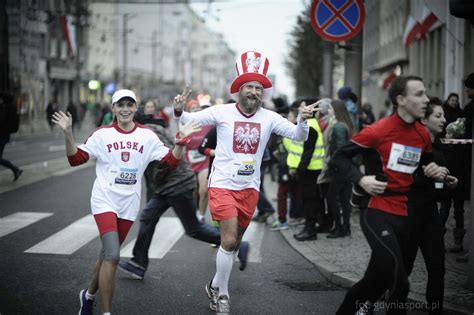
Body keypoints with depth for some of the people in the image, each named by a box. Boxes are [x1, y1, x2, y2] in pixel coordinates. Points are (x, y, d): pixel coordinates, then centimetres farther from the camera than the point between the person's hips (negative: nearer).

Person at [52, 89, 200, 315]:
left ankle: (89, 295, 41)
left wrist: (181, 141, -11)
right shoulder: (102, 134, -1)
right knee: (112, 256, -18)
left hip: (129, 205, 3)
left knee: (107, 255, 16)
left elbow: (171, 161, 3)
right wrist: (68, 133, -15)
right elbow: (76, 159, -3)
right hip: (105, 201, -3)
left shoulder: (147, 136, 4)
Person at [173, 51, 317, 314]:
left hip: (249, 188, 4)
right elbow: (189, 120, -5)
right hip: (223, 185, -4)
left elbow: (298, 136, -5)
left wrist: (303, 121, -26)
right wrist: (179, 111, -27)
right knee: (229, 240, -12)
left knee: (234, 243, 14)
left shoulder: (269, 118, -3)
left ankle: (215, 286, 34)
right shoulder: (222, 112, -8)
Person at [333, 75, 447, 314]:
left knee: (377, 280, 14)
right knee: (399, 284, -16)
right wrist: (361, 179, -18)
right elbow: (340, 156, -4)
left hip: (402, 216, 7)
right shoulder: (378, 130, -11)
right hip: (376, 212, -7)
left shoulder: (423, 135, 8)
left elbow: (425, 167, 25)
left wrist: (436, 172, 3)